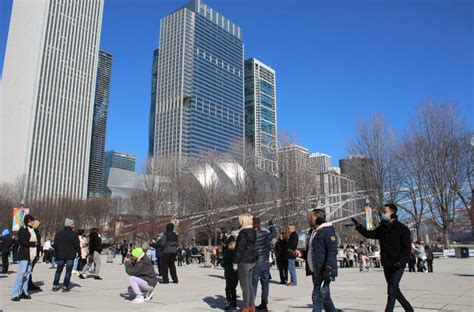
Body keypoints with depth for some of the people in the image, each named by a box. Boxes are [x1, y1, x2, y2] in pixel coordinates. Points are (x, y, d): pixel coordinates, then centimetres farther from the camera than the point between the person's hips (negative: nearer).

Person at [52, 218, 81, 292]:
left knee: (59, 270, 17)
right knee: (68, 271, 1)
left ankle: (55, 285, 17)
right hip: (70, 256, -5)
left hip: (60, 256, 5)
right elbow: (77, 245, -10)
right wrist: (79, 253, 1)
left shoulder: (58, 233, 7)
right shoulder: (73, 234, -9)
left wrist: (57, 253, 21)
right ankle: (65, 287, -1)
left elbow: (55, 245, 11)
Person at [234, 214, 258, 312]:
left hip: (244, 261, -9)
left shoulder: (243, 233, -16)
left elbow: (240, 249, -18)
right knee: (249, 283, 16)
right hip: (253, 261, 9)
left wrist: (235, 262, -13)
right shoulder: (254, 232, 9)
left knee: (244, 285, 0)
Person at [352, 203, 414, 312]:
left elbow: (407, 247, -12)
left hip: (398, 265, -7)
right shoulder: (382, 228, 7)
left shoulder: (402, 228, -11)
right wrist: (358, 226, -9)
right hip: (386, 264, 7)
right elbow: (370, 234, 2)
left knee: (392, 290, -9)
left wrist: (400, 261, -21)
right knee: (394, 289, 16)